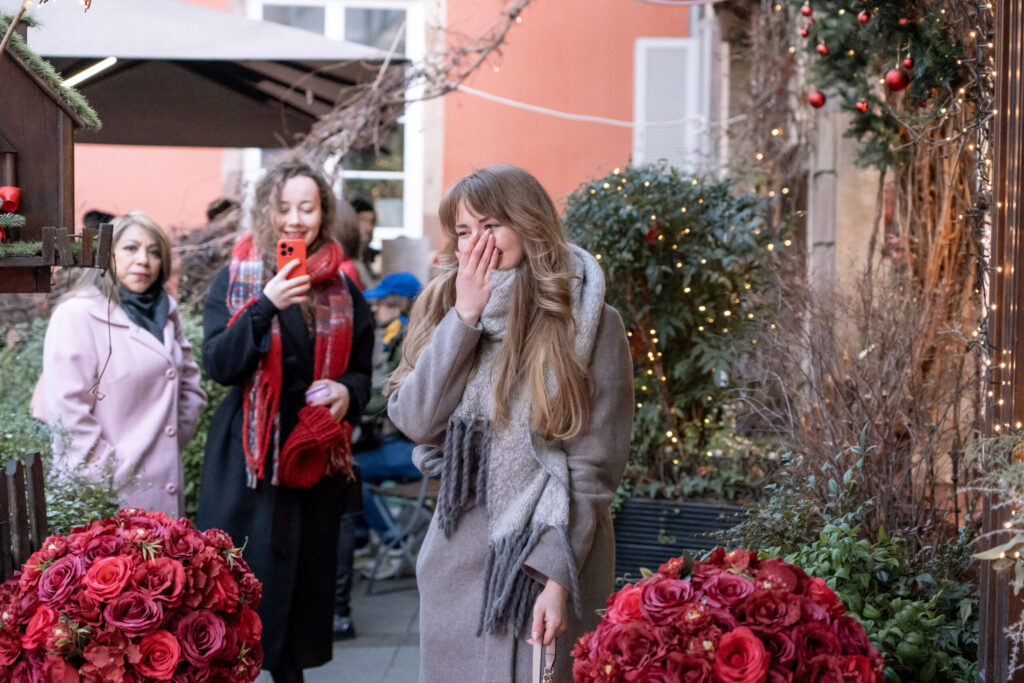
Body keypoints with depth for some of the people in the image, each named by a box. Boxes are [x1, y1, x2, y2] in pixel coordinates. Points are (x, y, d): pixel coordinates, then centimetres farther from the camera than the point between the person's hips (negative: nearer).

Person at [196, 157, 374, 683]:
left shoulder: (342, 290, 8)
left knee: (305, 575, 5)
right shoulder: (236, 279, 1)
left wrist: (348, 390, -6)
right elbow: (218, 364, -10)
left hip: (315, 456, 3)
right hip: (247, 455, -2)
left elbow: (362, 370, 17)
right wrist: (266, 305, -22)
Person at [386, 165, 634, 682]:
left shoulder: (588, 323, -9)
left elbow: (593, 470, -10)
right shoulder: (446, 307, 5)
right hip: (457, 556, 4)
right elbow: (414, 421, -7)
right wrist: (465, 317, -12)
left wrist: (559, 578, -17)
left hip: (548, 555, -4)